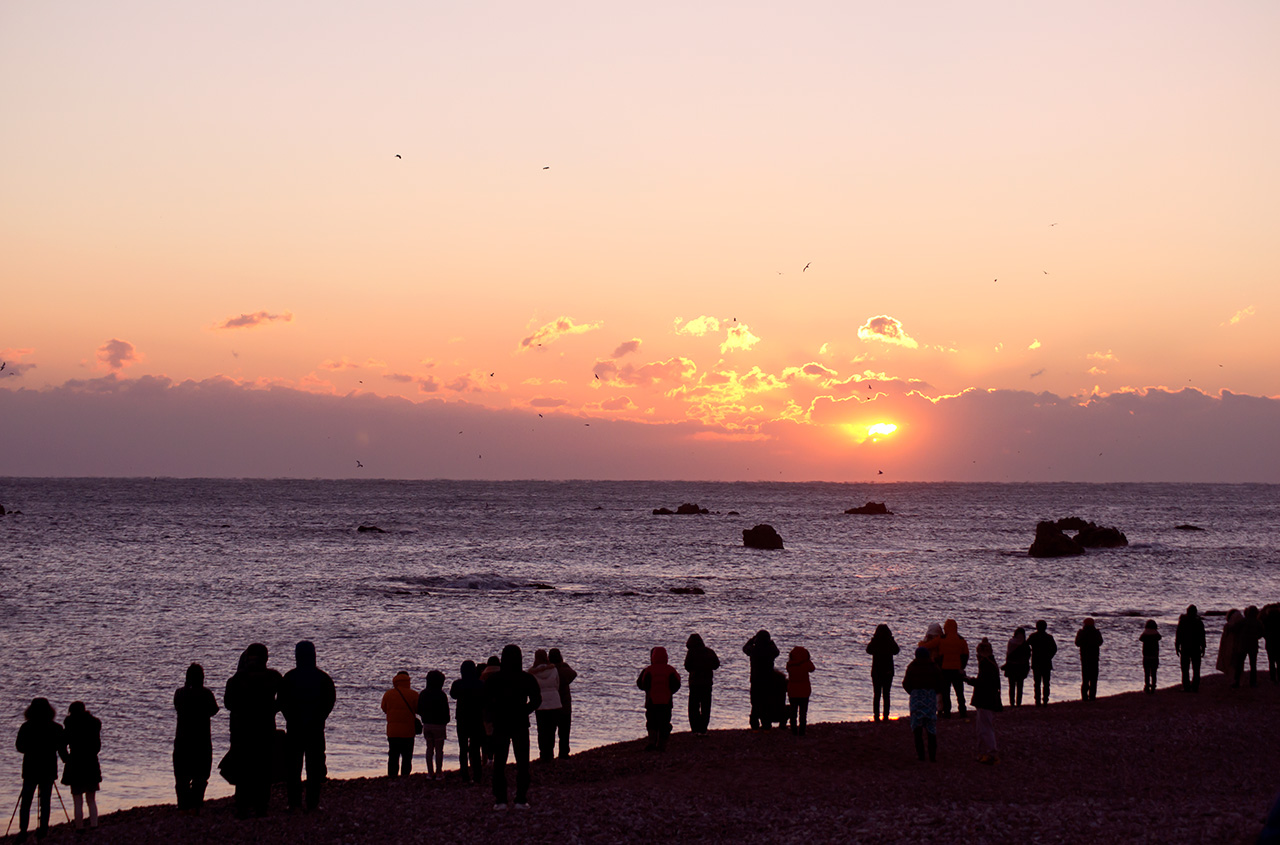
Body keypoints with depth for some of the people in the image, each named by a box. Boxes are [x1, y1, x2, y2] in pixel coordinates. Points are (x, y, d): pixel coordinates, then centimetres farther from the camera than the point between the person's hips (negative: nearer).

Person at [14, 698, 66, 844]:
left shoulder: (26, 727, -5)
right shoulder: (56, 728, -4)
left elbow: (20, 748, 2)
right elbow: (62, 750, -1)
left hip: (30, 769, -1)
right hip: (48, 770, 1)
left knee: (26, 801, 2)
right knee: (45, 801, 9)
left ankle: (23, 831, -9)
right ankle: (43, 830, 8)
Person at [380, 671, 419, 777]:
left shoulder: (388, 694, -1)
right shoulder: (413, 694, -7)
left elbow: (384, 709, 12)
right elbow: (419, 710, -2)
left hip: (392, 730, 2)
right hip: (408, 731, -2)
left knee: (393, 756, 10)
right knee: (407, 756, 7)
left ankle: (392, 775, 9)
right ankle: (405, 775, 5)